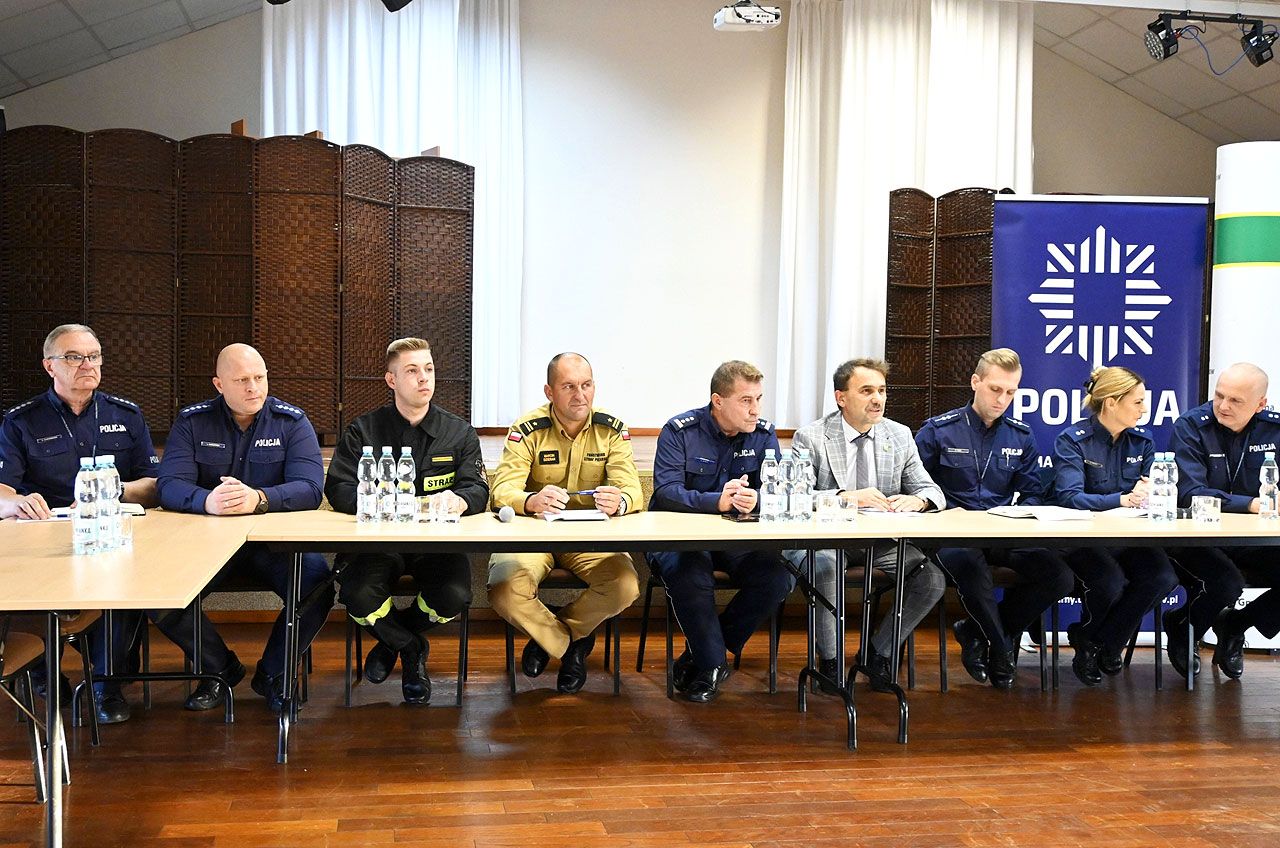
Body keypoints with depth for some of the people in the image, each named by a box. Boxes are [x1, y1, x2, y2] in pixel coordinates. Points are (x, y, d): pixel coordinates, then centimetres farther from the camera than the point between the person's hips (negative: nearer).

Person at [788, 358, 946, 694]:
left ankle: (879, 651, 5)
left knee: (932, 580, -20)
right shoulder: (810, 438, -4)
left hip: (883, 541, 4)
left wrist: (918, 500, -18)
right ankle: (829, 660, -10)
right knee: (825, 567, -36)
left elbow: (933, 492, 8)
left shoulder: (900, 436, 9)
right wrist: (846, 497, -31)